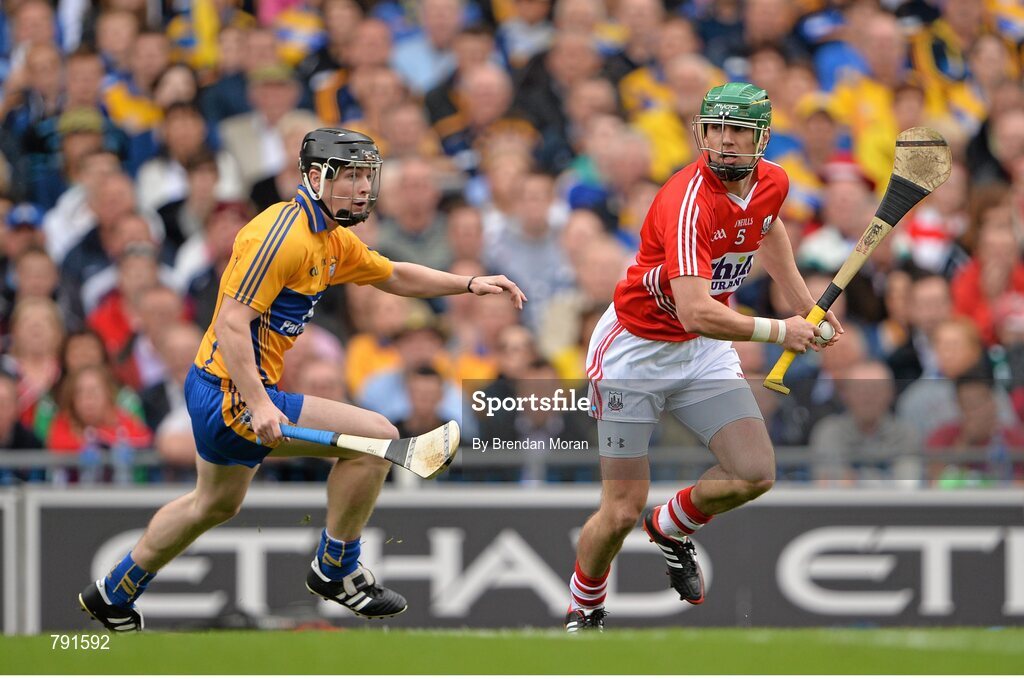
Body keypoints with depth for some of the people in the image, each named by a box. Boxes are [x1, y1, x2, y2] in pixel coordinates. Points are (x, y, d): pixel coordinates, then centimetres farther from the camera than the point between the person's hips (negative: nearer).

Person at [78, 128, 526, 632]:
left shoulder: (332, 240, 11)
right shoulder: (281, 233, -20)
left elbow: (395, 276, 28)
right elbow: (232, 322, -26)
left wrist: (469, 284, 18)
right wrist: (258, 405, -32)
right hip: (233, 394, -11)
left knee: (215, 504, 31)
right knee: (377, 437, -13)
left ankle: (113, 595, 44)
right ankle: (336, 570, 1)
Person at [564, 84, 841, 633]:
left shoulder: (772, 183, -5)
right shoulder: (689, 202, -30)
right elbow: (695, 312, -40)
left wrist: (804, 303, 21)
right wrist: (777, 332, -30)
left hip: (706, 351, 6)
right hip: (635, 350, -6)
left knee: (754, 474, -12)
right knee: (621, 512, -8)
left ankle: (670, 528, 19)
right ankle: (583, 611, 21)